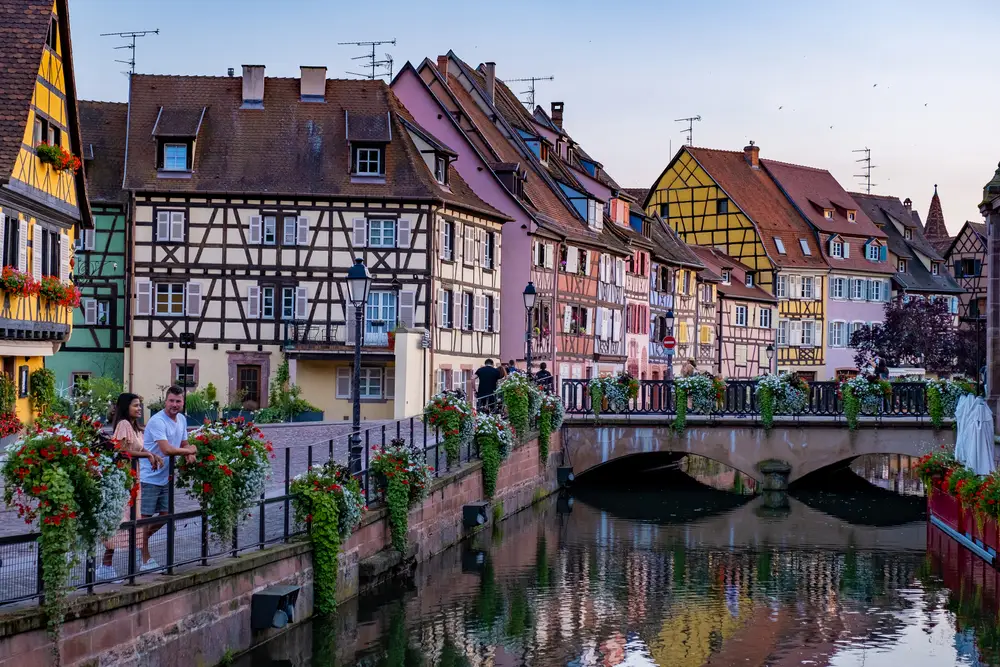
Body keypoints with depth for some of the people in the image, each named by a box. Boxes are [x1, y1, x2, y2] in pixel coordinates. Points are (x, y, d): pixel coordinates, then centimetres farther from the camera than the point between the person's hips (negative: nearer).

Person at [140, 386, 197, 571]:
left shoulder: (182, 419, 8)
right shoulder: (157, 421, -20)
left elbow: (184, 444, 19)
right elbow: (166, 449, -29)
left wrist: (189, 455, -4)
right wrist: (189, 451, -13)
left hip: (166, 477, 9)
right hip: (149, 477, -9)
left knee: (166, 515, 13)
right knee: (146, 516, -2)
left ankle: (140, 540, 32)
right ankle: (145, 559, 5)